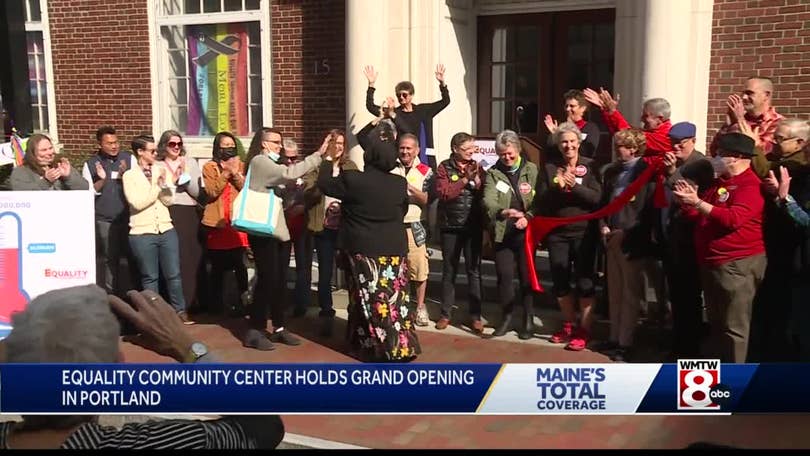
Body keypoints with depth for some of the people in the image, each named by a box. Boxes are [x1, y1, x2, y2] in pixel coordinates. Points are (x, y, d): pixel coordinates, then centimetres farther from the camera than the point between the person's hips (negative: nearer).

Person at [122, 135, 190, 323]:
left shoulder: (161, 170, 6)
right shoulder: (130, 175, -3)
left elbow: (169, 200, 3)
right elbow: (138, 203, -13)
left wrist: (163, 183, -13)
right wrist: (157, 185, -10)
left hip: (166, 230, 3)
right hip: (143, 233, -3)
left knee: (173, 273, 6)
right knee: (150, 277, 6)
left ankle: (180, 311, 18)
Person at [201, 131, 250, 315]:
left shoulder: (241, 165, 12)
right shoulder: (209, 167, 4)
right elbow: (212, 192, -11)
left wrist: (236, 173, -12)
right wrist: (226, 172, -14)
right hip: (217, 222, -1)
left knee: (240, 264, -5)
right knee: (218, 266, 4)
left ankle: (244, 301, 4)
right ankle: (217, 303, 14)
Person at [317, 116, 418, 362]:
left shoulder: (353, 179, -14)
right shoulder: (400, 183, -5)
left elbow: (324, 183, 2)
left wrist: (329, 159, 16)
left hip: (364, 249, -3)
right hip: (394, 248, 3)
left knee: (372, 299, 5)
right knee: (395, 297, 8)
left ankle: (381, 348, 11)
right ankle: (403, 346, 12)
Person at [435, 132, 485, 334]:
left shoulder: (477, 168, 6)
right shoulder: (444, 168, -1)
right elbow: (443, 193, -16)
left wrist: (477, 180, -17)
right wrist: (465, 179, -18)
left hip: (473, 227, 1)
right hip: (450, 227, -1)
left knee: (474, 272, 2)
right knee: (449, 271, 9)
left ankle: (475, 316, 6)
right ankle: (446, 313, 19)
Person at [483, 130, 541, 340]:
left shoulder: (532, 170, 2)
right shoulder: (493, 173, 3)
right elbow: (488, 201, -12)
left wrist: (528, 217, -21)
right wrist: (503, 212, -32)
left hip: (526, 232, -1)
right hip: (502, 232, 1)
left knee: (527, 275, 5)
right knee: (504, 275, 2)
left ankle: (528, 319, 19)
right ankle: (507, 317, 18)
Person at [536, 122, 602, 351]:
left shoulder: (590, 166, -1)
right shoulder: (550, 168, 5)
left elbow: (597, 197, -12)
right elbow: (541, 202, -1)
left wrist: (575, 186, -23)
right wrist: (557, 188, -18)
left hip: (583, 232, -3)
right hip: (557, 233, 3)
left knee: (584, 281, 0)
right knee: (560, 281, 10)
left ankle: (584, 330, 10)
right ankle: (569, 324, 28)